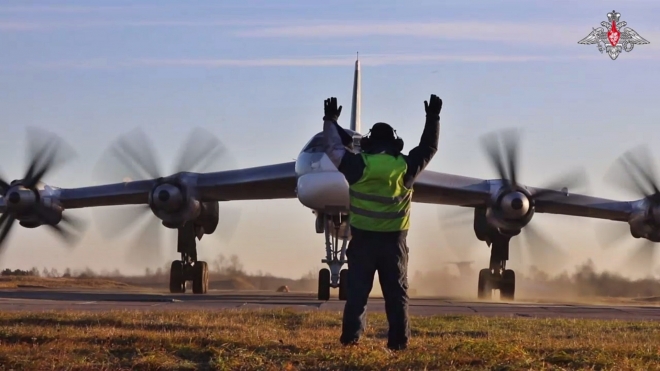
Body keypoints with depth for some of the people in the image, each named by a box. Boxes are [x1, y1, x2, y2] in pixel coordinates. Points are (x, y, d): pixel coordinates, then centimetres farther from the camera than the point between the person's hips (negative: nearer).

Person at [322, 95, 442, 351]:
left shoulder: (359, 165, -8)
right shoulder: (405, 167, -5)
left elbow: (333, 148, 6)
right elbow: (429, 148, 11)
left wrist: (330, 120, 19)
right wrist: (433, 118, 20)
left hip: (363, 238, -1)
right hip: (394, 240, 1)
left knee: (357, 291, 4)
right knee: (396, 293, 5)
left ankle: (351, 337, 0)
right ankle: (398, 340, 1)